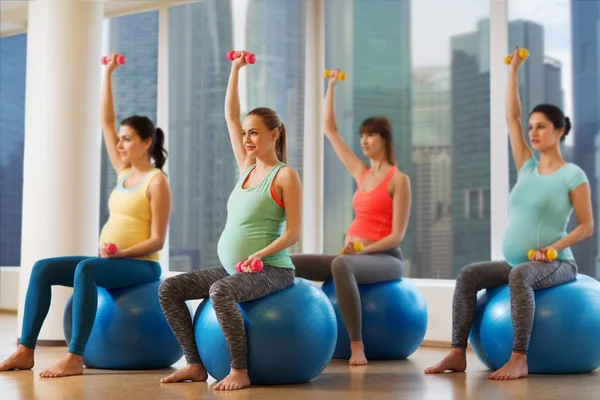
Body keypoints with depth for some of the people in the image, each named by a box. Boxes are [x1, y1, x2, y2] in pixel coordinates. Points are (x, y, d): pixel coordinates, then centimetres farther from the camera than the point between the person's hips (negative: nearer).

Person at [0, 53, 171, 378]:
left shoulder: (156, 181, -7)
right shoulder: (124, 171, 14)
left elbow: (157, 240, -12)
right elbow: (105, 121, 16)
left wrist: (121, 253, -25)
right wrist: (107, 74, 16)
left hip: (140, 265, -8)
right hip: (110, 261, 8)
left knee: (85, 269, -38)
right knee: (42, 268, -11)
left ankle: (75, 357, -40)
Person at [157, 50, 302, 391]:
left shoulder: (285, 175, -6)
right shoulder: (247, 169, 14)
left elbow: (293, 233, -11)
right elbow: (230, 115, 16)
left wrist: (260, 254, -25)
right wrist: (235, 69, 18)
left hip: (271, 270, -8)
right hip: (233, 269, 8)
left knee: (221, 291, -37)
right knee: (169, 289, -3)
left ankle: (240, 371, -26)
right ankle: (196, 365, -3)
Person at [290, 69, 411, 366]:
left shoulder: (398, 179, -5)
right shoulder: (361, 173, 14)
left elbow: (397, 235, -11)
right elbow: (330, 129, 18)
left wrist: (362, 249, -24)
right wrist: (331, 85, 19)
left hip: (384, 259, -7)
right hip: (355, 255, 7)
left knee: (341, 265, -42)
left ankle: (357, 346, -40)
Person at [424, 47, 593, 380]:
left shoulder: (573, 175, -5)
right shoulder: (527, 167, 10)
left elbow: (587, 226, -7)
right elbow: (511, 116, 8)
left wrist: (553, 247, -21)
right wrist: (513, 70, 9)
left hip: (555, 264, -6)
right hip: (515, 263, 6)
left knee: (520, 276, -38)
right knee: (467, 275, -16)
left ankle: (519, 359, -39)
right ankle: (458, 353, -21)